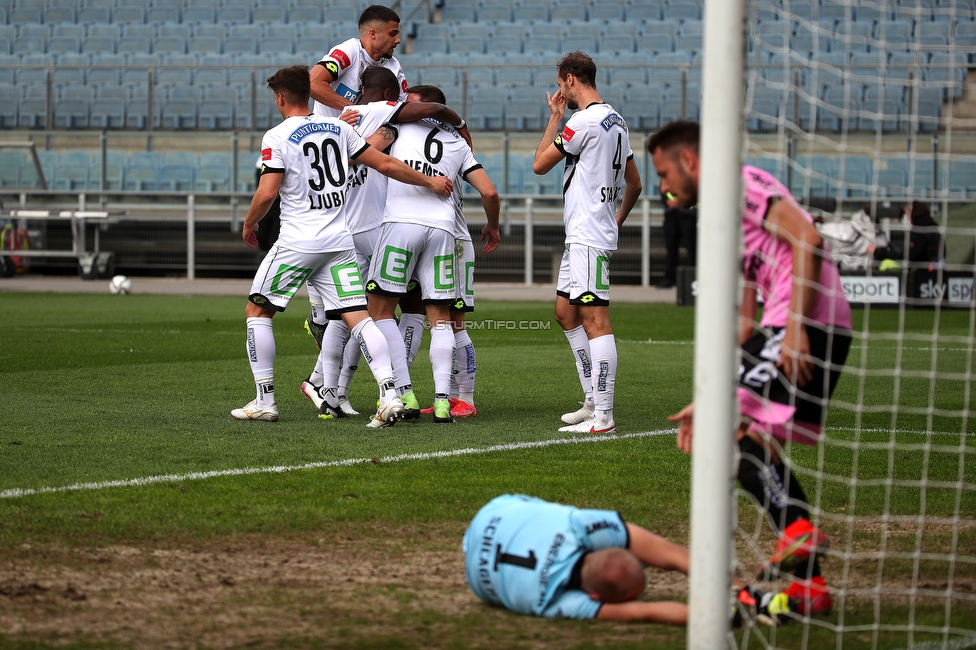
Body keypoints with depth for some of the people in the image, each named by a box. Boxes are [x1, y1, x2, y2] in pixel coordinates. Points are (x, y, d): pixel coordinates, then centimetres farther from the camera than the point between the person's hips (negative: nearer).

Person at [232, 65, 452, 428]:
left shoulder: (277, 137, -5)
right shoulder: (338, 129, 10)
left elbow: (266, 193, -13)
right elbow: (385, 164, 11)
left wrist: (249, 224, 6)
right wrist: (429, 182, 23)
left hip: (297, 242, -5)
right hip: (340, 242, 5)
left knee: (257, 311, 11)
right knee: (358, 318, -1)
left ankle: (264, 401, 8)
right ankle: (389, 395, -17)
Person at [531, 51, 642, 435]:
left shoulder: (585, 121, -14)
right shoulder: (615, 120, 16)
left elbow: (540, 164, -7)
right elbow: (635, 183, 23)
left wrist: (554, 116, 2)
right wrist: (617, 219, 33)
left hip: (588, 239, -10)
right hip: (580, 238, 10)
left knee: (596, 322, -12)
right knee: (566, 315, 18)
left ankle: (603, 417, -15)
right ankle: (593, 401, 19)